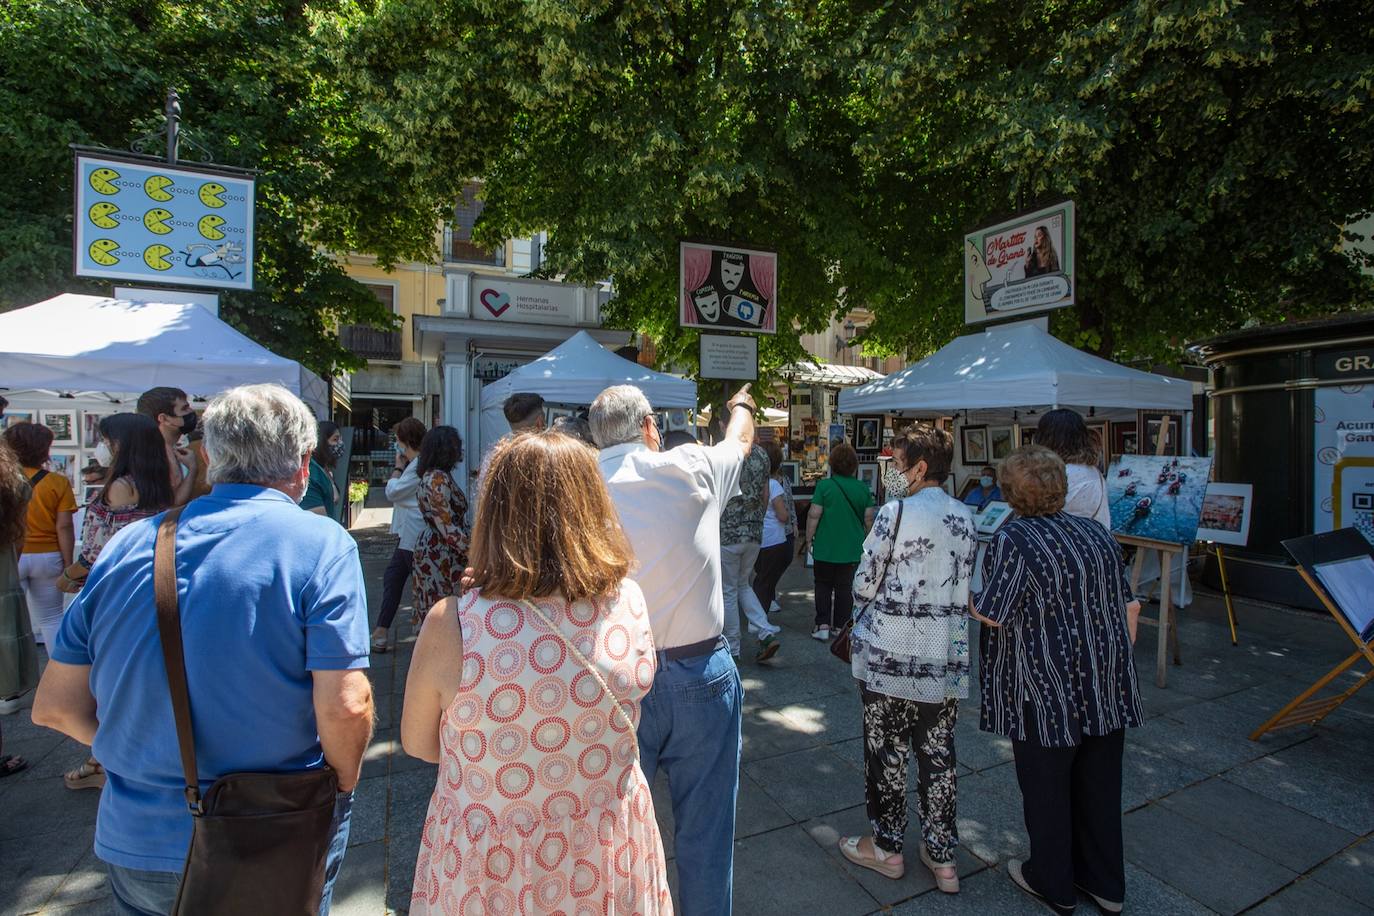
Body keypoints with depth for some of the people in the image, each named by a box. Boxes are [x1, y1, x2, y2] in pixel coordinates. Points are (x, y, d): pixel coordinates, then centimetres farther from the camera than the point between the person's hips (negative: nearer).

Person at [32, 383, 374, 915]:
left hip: (136, 842, 4)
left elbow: (54, 706, 3)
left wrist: (147, 754, 16)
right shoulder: (321, 545, -18)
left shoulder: (126, 545, -3)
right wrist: (342, 790, -5)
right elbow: (345, 707, -24)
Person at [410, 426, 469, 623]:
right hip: (441, 553, -10)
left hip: (432, 546, 10)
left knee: (435, 609, 15)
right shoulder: (437, 479, -19)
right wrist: (471, 553, -19)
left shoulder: (434, 475, 11)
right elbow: (447, 526, -23)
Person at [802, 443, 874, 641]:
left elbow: (814, 515, -12)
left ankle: (822, 625, 6)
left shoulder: (824, 486, -11)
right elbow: (868, 518, 3)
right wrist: (867, 540, 17)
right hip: (853, 548, 2)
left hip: (826, 547, -2)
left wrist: (809, 539, 0)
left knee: (823, 585, 12)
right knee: (845, 587, 12)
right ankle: (840, 627, 18)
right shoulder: (863, 489, -1)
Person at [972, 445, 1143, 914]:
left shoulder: (1012, 539, -18)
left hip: (1047, 691, -6)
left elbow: (990, 613, -19)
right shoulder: (1096, 532, 3)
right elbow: (1128, 607, 9)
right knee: (1099, 782, 20)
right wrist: (1117, 660, 20)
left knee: (1046, 785, 13)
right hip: (1107, 687, 7)